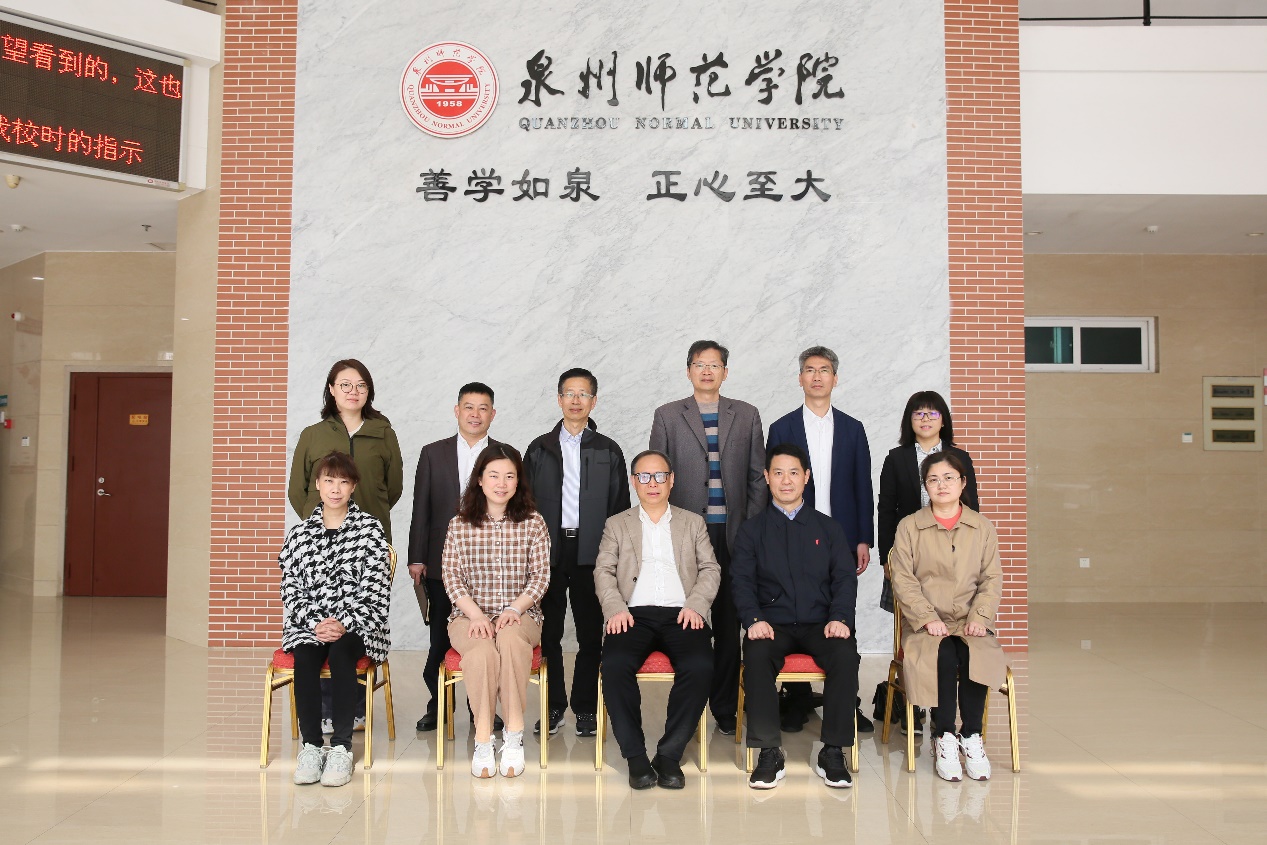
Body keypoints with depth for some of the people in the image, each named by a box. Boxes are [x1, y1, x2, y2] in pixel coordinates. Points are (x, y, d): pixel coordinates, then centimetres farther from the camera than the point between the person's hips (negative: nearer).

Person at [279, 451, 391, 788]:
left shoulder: (370, 528, 4)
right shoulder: (299, 533, 12)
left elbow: (375, 587, -3)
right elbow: (291, 588, 6)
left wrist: (344, 624, -15)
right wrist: (316, 624, -11)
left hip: (357, 624, -2)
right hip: (309, 624, 2)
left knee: (340, 653, -32)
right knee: (304, 660, -28)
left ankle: (342, 745, -23)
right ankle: (311, 744, -17)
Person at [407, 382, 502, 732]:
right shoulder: (433, 453, 7)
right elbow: (421, 510, 6)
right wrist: (417, 559, 0)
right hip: (442, 563, 1)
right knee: (440, 639, 6)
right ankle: (437, 705, 21)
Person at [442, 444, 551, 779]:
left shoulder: (533, 523, 7)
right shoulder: (459, 525, 8)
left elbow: (540, 576, 2)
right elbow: (452, 577, 2)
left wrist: (514, 609, -14)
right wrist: (476, 615, -14)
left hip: (520, 615, 0)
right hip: (469, 616, 0)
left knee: (510, 637, -36)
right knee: (482, 649, -34)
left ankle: (514, 734, -28)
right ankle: (483, 739, -23)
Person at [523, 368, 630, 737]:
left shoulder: (609, 451, 7)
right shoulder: (539, 449, 9)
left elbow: (620, 508, 6)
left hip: (592, 553, -1)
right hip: (548, 551, 1)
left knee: (591, 634, 4)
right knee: (549, 634, 5)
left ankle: (585, 707, 15)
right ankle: (553, 705, 18)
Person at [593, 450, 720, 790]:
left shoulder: (693, 523, 21)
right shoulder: (617, 525, 20)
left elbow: (710, 569, 13)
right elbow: (604, 571, 10)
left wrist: (695, 605, -6)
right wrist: (615, 608, -8)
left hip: (681, 614, 0)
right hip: (635, 614, 0)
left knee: (700, 667, -30)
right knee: (614, 665, -31)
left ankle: (670, 754, -16)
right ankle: (635, 755, -16)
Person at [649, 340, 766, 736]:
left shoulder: (747, 416, 10)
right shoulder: (667, 416, 6)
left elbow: (757, 477, 8)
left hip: (733, 534, 1)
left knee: (728, 623, 5)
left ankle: (725, 707, 15)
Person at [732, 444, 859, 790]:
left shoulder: (829, 528, 16)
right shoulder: (752, 530, 13)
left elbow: (845, 578, 7)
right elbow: (743, 581, 3)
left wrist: (839, 618, -12)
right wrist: (754, 619, -16)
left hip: (820, 625, 1)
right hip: (772, 625, -1)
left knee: (846, 655, -31)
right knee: (756, 656, -34)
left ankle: (832, 752, -19)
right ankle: (769, 752, -22)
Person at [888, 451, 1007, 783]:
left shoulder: (982, 527, 12)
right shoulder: (909, 527, 5)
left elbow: (992, 579, 7)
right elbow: (903, 580, -1)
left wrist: (978, 617, -9)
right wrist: (927, 618, -14)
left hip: (970, 621, 2)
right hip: (925, 622, -1)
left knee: (975, 655, -30)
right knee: (943, 657, -32)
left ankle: (971, 737, -14)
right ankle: (944, 738, -17)